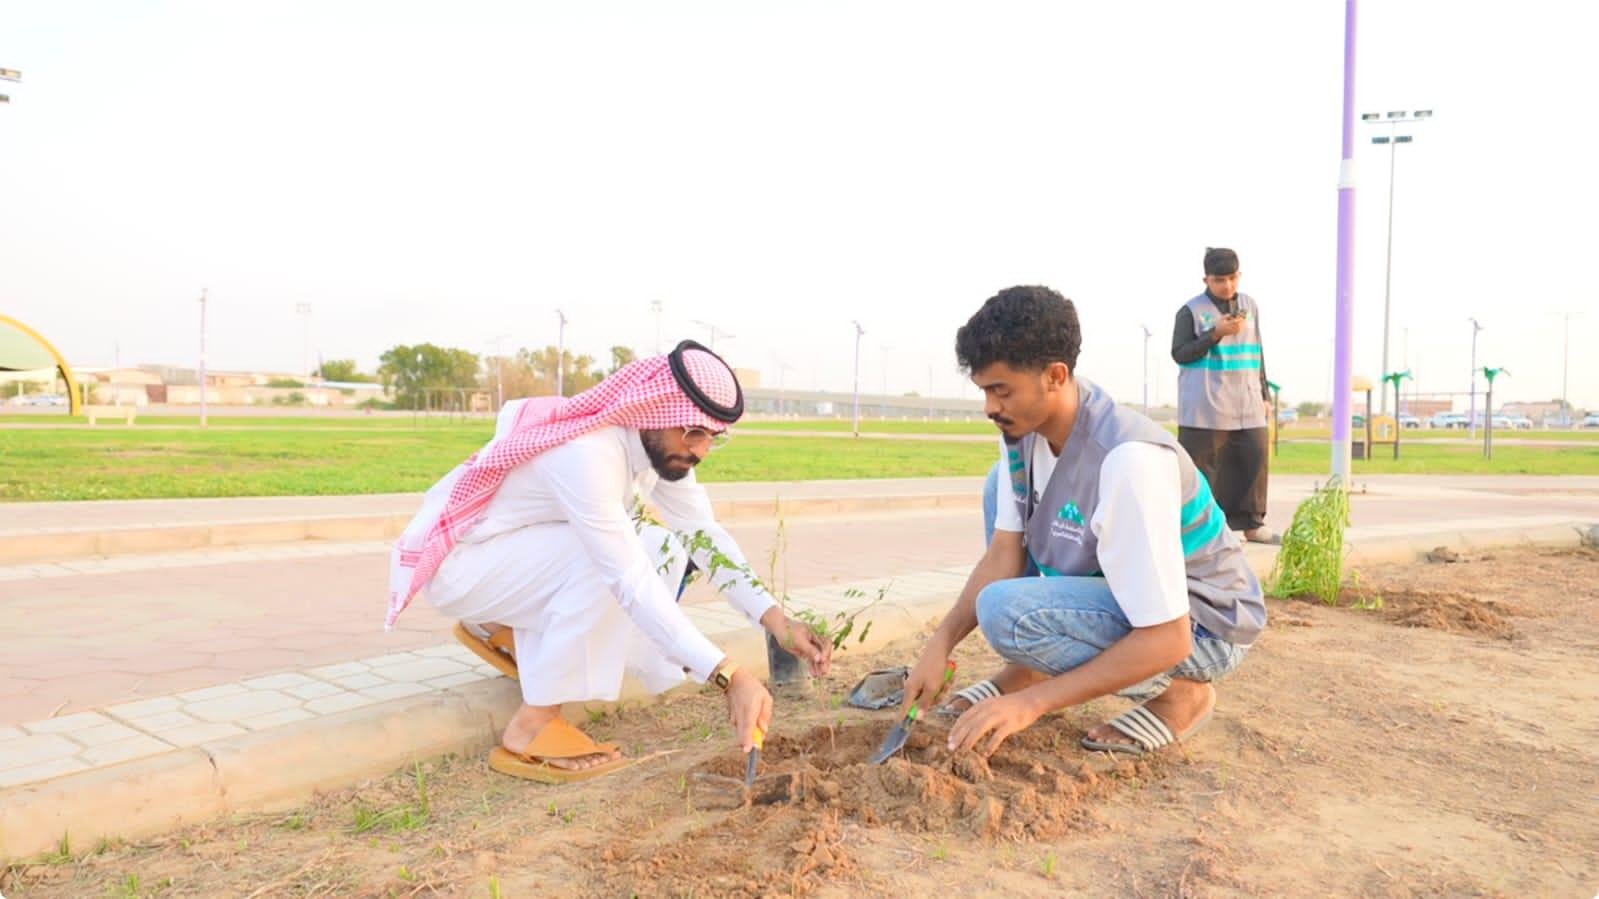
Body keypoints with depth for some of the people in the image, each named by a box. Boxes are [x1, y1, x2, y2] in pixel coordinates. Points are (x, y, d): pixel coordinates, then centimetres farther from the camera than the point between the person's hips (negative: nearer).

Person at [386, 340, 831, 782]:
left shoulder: (658, 441, -8)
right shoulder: (588, 454, -35)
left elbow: (706, 534, -6)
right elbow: (630, 583, -37)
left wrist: (776, 620, -18)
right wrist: (729, 675, -40)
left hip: (516, 551, 9)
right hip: (452, 558, -9)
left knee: (664, 554, -3)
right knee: (615, 566, -29)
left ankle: (501, 629, 9)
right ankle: (531, 728, -17)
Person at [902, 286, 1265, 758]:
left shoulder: (1128, 459, -35)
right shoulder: (1023, 427, -10)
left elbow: (1165, 640, -32)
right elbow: (1004, 553, -3)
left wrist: (1032, 703, -31)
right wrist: (942, 642, -15)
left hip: (1200, 626, -8)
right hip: (1122, 585, 8)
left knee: (1006, 611, -28)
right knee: (1004, 482, 2)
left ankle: (1178, 692, -6)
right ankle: (1025, 671, 6)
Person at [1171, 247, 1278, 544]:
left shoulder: (1249, 305, 13)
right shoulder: (1191, 310, -3)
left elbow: (1257, 353, 18)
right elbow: (1179, 353, -8)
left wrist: (1264, 395, 15)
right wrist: (1216, 333, -18)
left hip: (1246, 405, 5)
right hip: (1205, 406, -5)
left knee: (1254, 457, 2)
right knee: (1201, 464, -3)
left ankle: (1251, 523, 10)